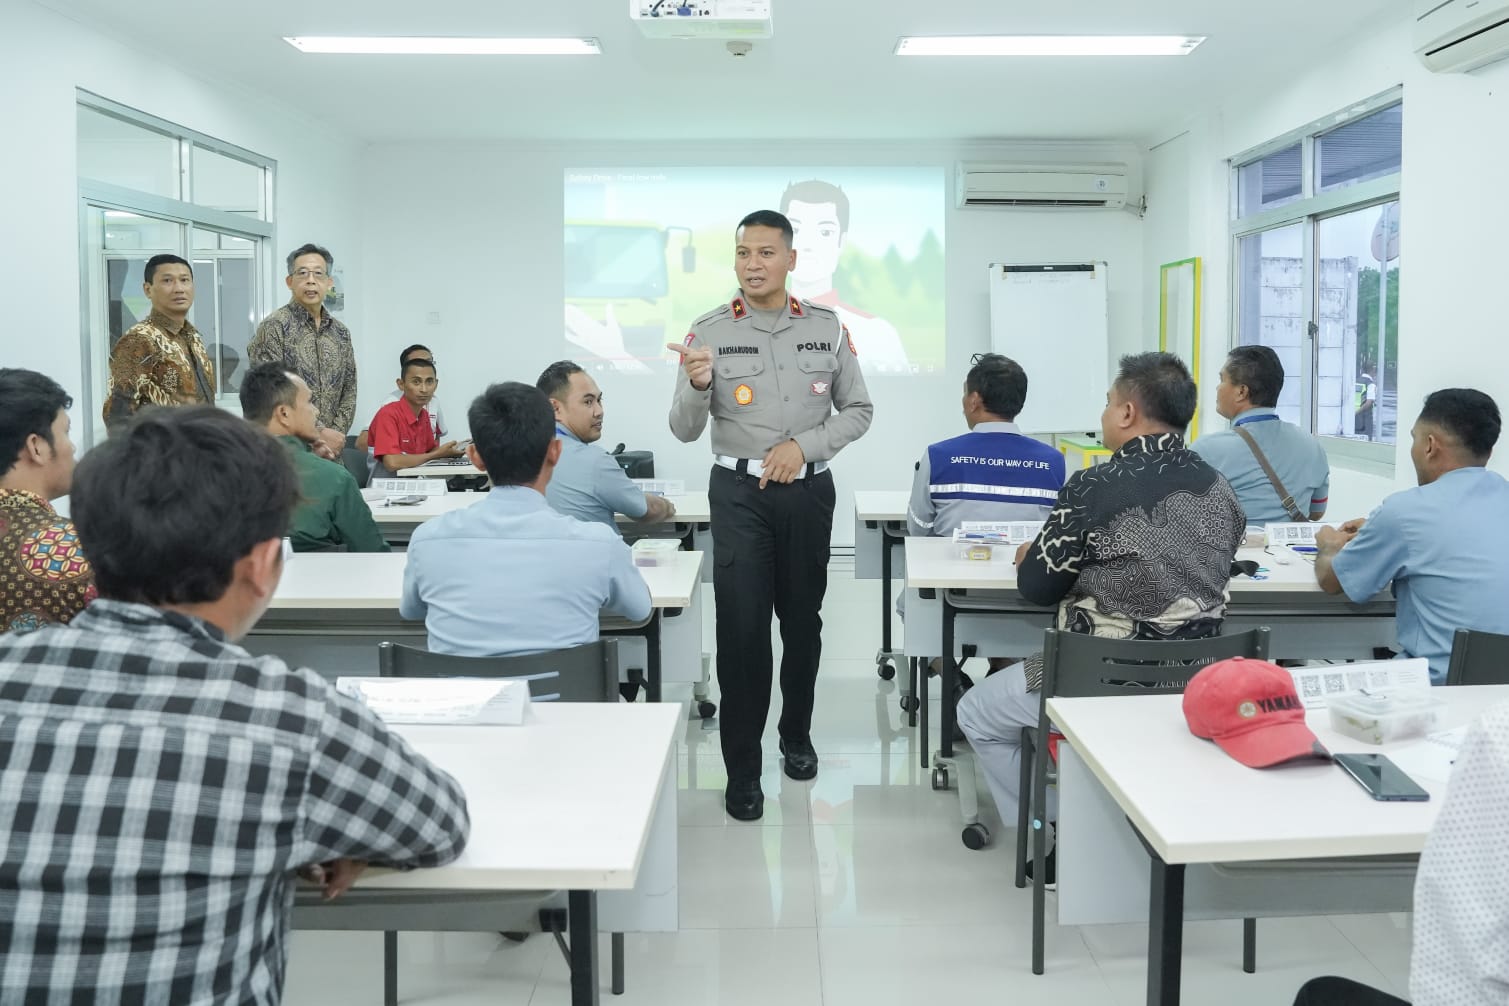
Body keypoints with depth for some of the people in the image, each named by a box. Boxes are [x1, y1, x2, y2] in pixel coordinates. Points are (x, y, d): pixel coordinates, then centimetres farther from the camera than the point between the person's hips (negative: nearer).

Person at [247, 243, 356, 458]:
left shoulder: (341, 333, 12)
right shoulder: (273, 327, -6)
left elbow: (349, 392, 13)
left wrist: (335, 435, -4)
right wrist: (318, 433, -15)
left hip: (330, 451, 5)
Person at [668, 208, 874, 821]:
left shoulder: (826, 328, 1)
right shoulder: (710, 331, -4)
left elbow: (858, 411, 6)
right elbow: (685, 430, -5)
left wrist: (804, 445, -10)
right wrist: (697, 385, -26)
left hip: (808, 489, 2)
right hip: (739, 493, -2)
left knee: (803, 619, 14)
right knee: (743, 626, -5)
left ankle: (797, 734, 35)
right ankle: (742, 770, 5)